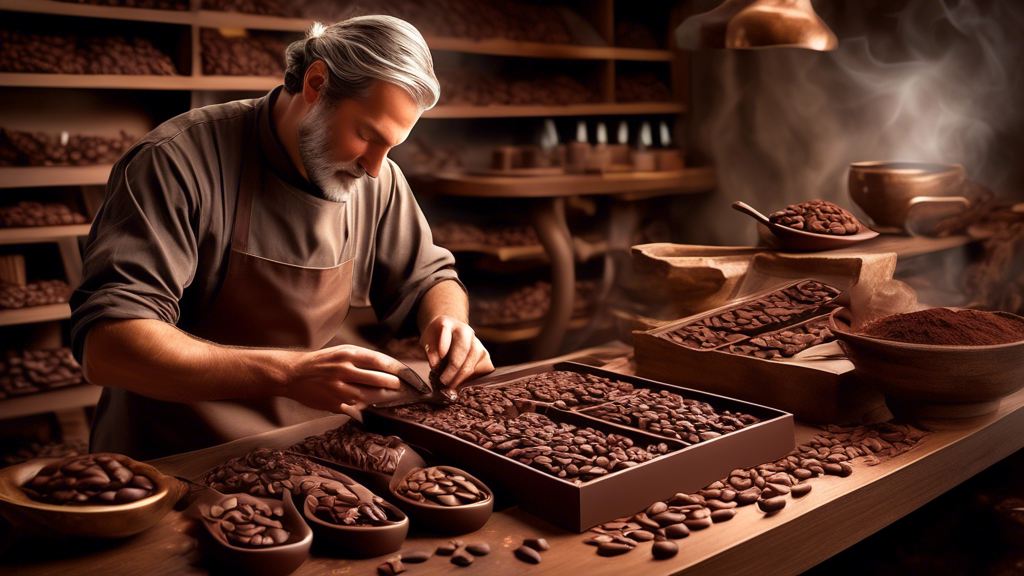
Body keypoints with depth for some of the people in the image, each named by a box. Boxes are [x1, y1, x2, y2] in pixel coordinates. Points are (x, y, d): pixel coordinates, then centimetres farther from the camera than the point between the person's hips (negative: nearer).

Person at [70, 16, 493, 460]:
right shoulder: (176, 161, -17)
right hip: (171, 468, -3)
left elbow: (429, 280, 15)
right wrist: (288, 373, -35)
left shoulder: (378, 181, 0)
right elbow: (104, 346, -26)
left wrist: (449, 322, -10)